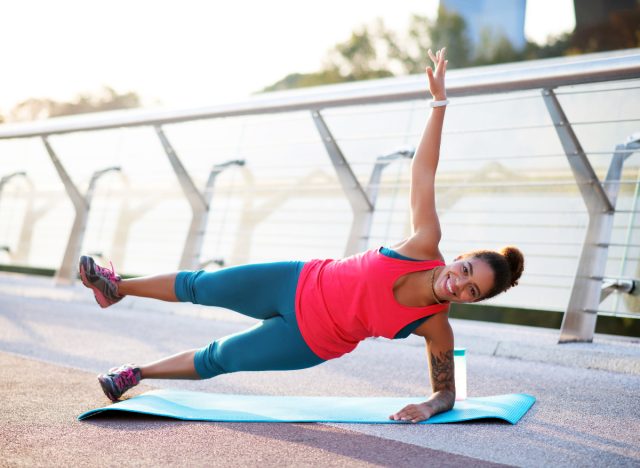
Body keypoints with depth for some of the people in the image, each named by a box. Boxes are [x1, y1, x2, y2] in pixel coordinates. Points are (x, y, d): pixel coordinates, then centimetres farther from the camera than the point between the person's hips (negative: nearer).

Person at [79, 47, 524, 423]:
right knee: (201, 286, 10)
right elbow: (423, 169, -18)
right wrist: (440, 99, -25)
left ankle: (136, 373, 35)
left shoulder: (436, 327, -20)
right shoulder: (426, 246, -19)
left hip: (309, 343, -1)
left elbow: (447, 391, -9)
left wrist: (428, 407, -31)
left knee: (218, 358, 8)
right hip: (296, 284, 1)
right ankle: (117, 287, 36)